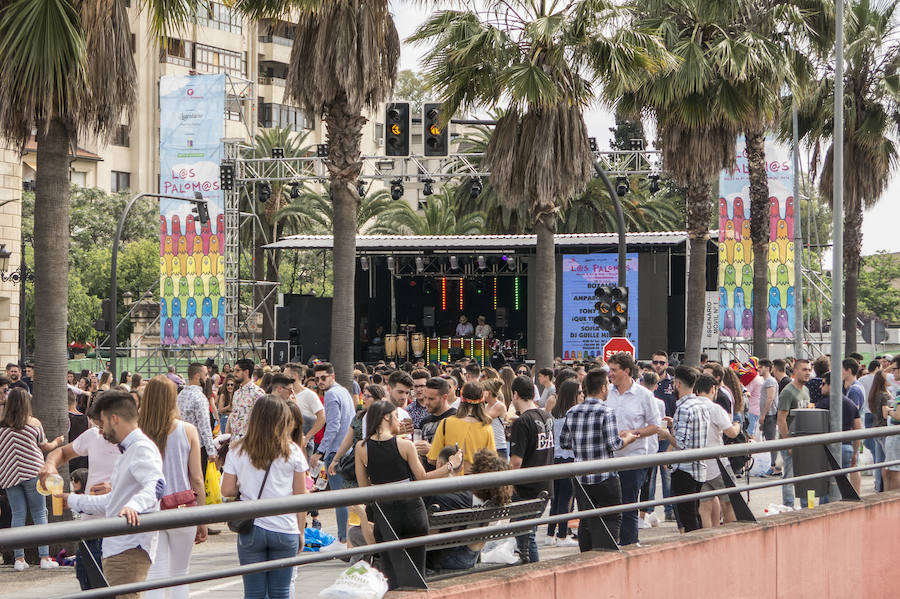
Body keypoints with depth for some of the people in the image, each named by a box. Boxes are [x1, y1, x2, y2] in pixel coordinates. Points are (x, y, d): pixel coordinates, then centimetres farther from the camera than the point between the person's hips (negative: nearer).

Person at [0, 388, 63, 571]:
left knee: (17, 515, 6)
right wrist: (56, 442, 27)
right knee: (39, 514, 4)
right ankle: (44, 557, 2)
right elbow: (44, 447, 7)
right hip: (32, 471, -2)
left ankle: (19, 559, 4)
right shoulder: (34, 423, -3)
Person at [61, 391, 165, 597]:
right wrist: (73, 500, 40)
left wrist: (134, 505, -47)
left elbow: (156, 484, -30)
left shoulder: (142, 448, -10)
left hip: (130, 550, -11)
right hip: (116, 549, 11)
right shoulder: (128, 451, 25)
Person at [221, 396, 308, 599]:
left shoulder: (237, 452, -1)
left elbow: (227, 490, -1)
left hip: (251, 528, 0)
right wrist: (301, 532, 10)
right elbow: (300, 496, 1)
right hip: (285, 529, 0)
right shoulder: (293, 452, -2)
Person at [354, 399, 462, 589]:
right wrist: (451, 466, 9)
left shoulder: (361, 447, -2)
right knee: (416, 572, 9)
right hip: (412, 509, -1)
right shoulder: (405, 445, -7)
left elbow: (363, 487, 3)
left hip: (383, 512, 1)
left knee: (393, 577, 7)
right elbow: (422, 478, 0)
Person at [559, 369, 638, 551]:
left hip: (581, 479, 5)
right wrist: (628, 438, 3)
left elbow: (563, 442, 10)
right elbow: (614, 444, -16)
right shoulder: (606, 413, -13)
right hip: (605, 478, -5)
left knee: (586, 521, 13)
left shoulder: (572, 412, 4)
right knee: (611, 520, 4)